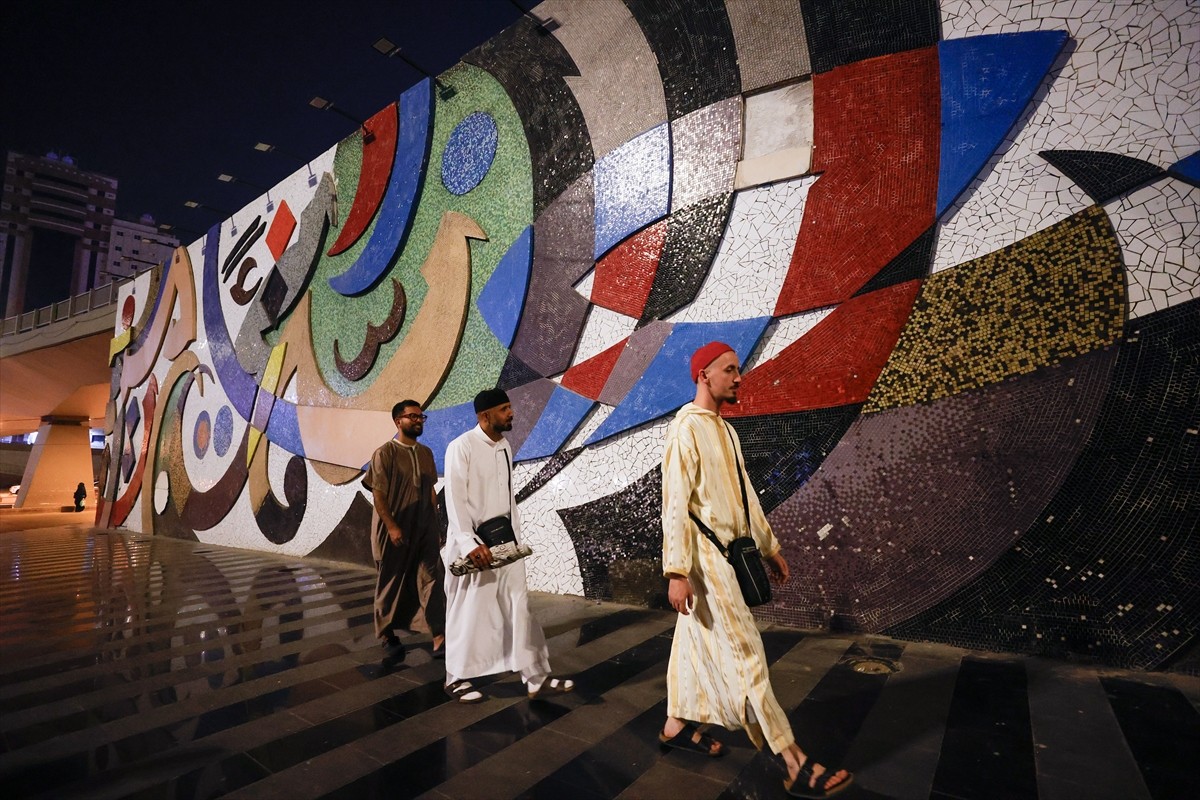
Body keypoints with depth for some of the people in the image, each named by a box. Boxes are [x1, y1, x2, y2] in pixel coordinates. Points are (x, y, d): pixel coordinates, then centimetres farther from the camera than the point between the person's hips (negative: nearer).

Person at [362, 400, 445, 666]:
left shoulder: (426, 453, 8)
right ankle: (389, 640, 25)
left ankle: (440, 638, 3)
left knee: (431, 580, 0)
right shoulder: (385, 453, -9)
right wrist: (392, 527, -18)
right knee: (390, 585, 9)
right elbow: (378, 495, -12)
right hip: (394, 532, -4)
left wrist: (435, 524, 10)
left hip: (424, 531, 4)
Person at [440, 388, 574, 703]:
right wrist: (470, 543, -22)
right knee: (467, 611, 6)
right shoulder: (461, 447, -13)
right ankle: (456, 678, 26)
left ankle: (537, 678, 16)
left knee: (519, 605, 7)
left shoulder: (504, 446, 9)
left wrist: (515, 535, 11)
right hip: (472, 539, -6)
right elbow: (455, 500, -17)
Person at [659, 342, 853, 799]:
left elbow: (745, 494, 18)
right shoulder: (686, 428, -16)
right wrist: (677, 572, -21)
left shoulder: (725, 430, 12)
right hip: (705, 556, -9)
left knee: (697, 641, 18)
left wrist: (769, 546, 19)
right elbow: (675, 504, -19)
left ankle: (677, 725, 34)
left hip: (727, 552, 9)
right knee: (746, 656, -3)